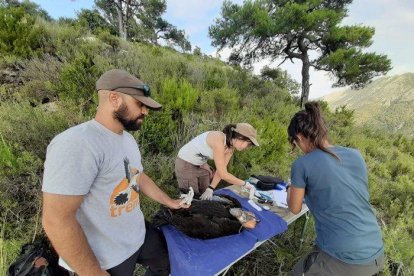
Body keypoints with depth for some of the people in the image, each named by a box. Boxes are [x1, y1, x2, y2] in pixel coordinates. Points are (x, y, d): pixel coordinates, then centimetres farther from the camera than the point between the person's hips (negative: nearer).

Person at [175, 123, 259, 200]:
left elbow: (221, 170, -8)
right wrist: (245, 184, -21)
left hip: (200, 165, 7)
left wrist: (210, 189, -21)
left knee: (206, 198, 12)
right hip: (185, 164, -7)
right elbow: (223, 175, -32)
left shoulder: (231, 147, -7)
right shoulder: (218, 140, -33)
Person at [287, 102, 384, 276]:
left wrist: (291, 190, 19)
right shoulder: (355, 155, 0)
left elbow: (294, 209, 0)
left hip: (341, 260, -6)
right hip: (376, 255, 6)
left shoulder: (302, 165, -16)